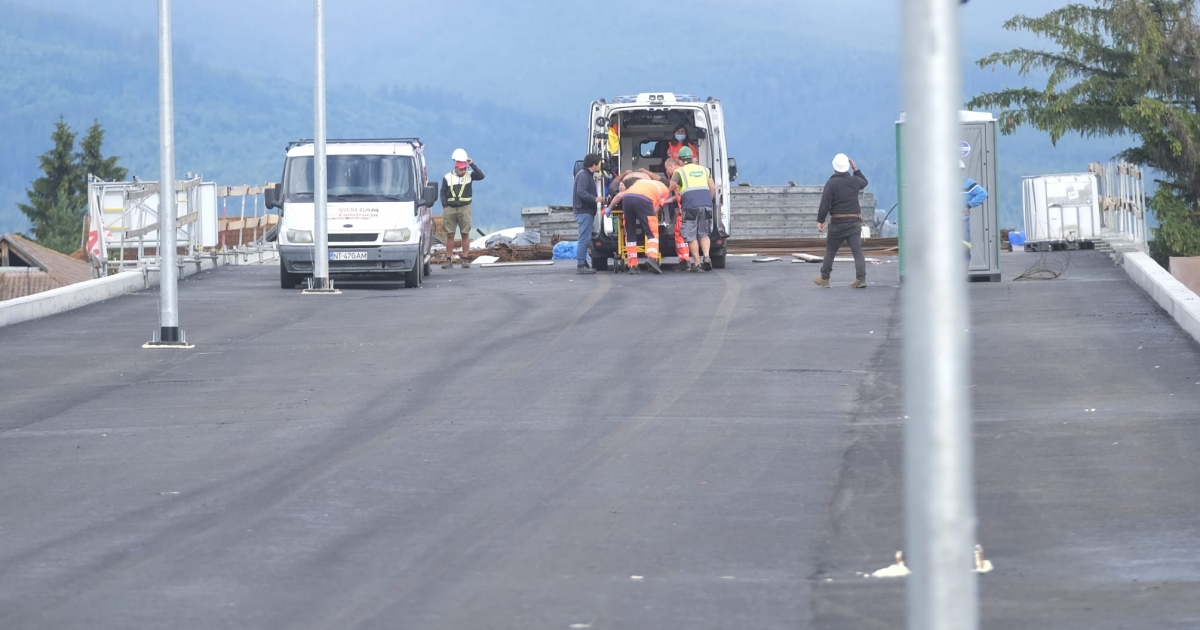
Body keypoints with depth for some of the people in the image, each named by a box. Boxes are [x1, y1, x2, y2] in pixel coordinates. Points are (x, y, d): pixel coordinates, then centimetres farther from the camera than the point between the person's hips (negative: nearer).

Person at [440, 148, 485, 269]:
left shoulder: (469, 176, 5)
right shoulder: (447, 178, 6)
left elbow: (481, 176, -12)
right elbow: (443, 193, 8)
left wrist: (472, 164, -12)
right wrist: (445, 207, -3)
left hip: (464, 208, -1)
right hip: (450, 209, 1)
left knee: (465, 234, -2)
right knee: (449, 235, 1)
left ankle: (465, 260, 2)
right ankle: (449, 260, 4)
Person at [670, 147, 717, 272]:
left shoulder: (680, 172, 9)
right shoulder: (704, 170, 22)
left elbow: (670, 188, 3)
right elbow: (713, 188, 14)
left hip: (690, 205, -4)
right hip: (706, 204, 4)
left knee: (691, 236, 1)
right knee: (704, 233, 12)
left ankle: (697, 263, -4)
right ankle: (706, 256, -10)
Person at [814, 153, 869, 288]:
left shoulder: (831, 183, -10)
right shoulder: (855, 181, 5)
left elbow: (825, 204, -14)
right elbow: (864, 182, 31)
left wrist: (820, 221, -9)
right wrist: (856, 169, 30)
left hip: (838, 222, -3)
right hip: (855, 221, 3)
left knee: (830, 250, 10)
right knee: (857, 250, -2)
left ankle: (824, 278, 17)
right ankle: (861, 278, -13)